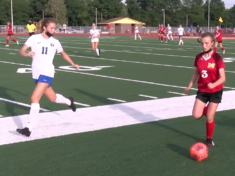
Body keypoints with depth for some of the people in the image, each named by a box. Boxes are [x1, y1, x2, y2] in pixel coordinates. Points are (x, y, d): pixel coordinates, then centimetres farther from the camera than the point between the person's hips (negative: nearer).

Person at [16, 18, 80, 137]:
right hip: (36, 73, 2)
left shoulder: (55, 42, 5)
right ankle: (69, 102, 50)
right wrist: (27, 54, -30)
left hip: (47, 73, -2)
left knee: (34, 98, -17)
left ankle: (29, 128, -14)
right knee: (52, 98, 15)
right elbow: (21, 52, -9)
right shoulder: (34, 38, -1)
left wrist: (73, 64, 24)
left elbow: (63, 54, 24)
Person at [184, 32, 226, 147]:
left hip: (215, 91, -3)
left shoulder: (217, 58, -17)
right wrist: (189, 86, 10)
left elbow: (222, 78, -20)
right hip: (202, 91, 4)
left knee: (209, 118, -2)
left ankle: (209, 139, 24)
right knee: (196, 115, -9)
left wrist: (213, 85, -38)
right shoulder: (198, 58, -4)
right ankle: (207, 109, 27)